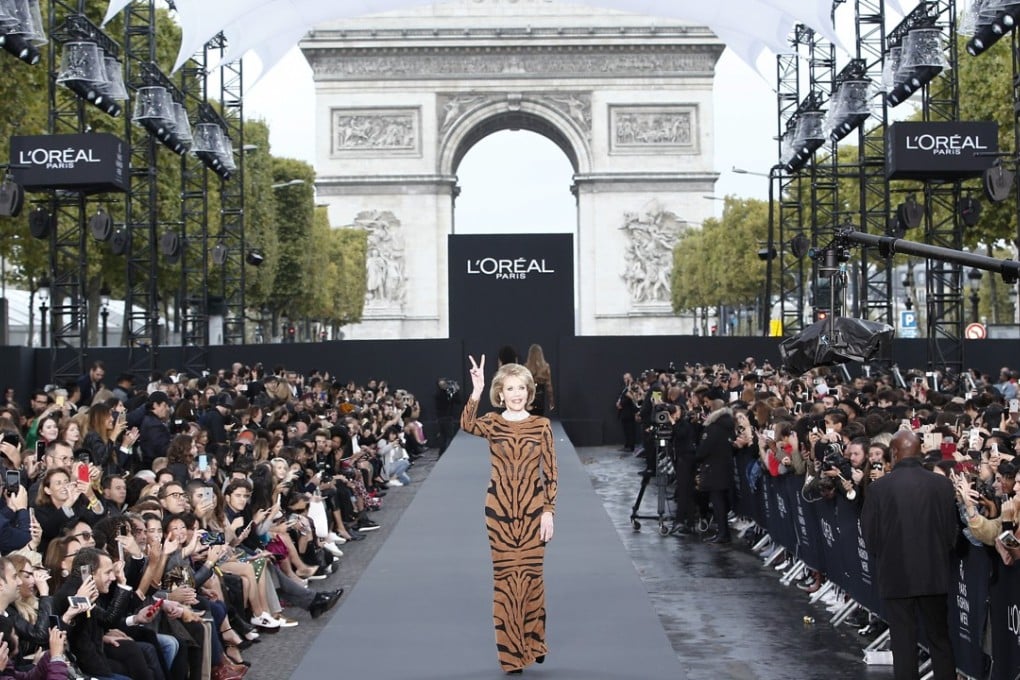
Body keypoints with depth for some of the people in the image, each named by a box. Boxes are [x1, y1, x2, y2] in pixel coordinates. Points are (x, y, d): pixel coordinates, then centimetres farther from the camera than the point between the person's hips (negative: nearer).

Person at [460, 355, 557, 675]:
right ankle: (512, 652, 14)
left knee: (530, 576, 7)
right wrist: (476, 393, -37)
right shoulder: (492, 423, -2)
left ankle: (532, 642, 26)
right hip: (499, 510, 0)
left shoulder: (541, 425, -1)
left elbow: (550, 473, 0)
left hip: (533, 511, 0)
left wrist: (549, 512, -6)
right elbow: (467, 425, -26)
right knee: (505, 579, 4)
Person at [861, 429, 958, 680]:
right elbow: (952, 530, -1)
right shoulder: (942, 484, -7)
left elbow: (869, 536, -4)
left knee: (904, 643, 6)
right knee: (940, 640, 15)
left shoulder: (878, 488, -11)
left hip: (896, 574, -2)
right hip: (934, 574, 2)